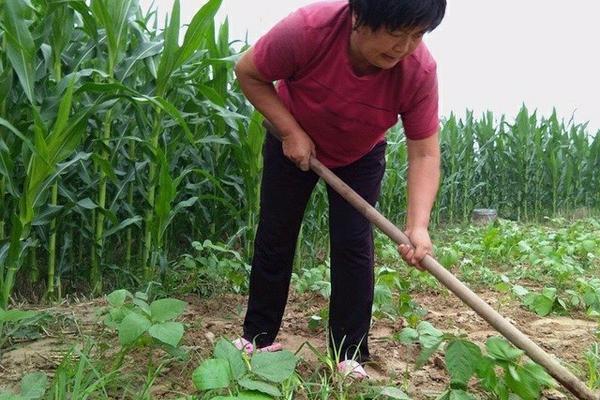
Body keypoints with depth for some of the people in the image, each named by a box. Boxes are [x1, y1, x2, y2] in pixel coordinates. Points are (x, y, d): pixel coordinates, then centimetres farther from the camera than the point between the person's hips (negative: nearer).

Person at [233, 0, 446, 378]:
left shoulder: (420, 70, -31)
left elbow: (424, 154, -28)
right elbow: (248, 72, -20)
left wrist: (418, 225, -41)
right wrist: (291, 131, -26)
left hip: (360, 156, 0)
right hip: (294, 142, 0)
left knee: (354, 243, -7)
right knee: (274, 235, 4)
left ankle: (349, 354, 7)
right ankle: (259, 336, 21)